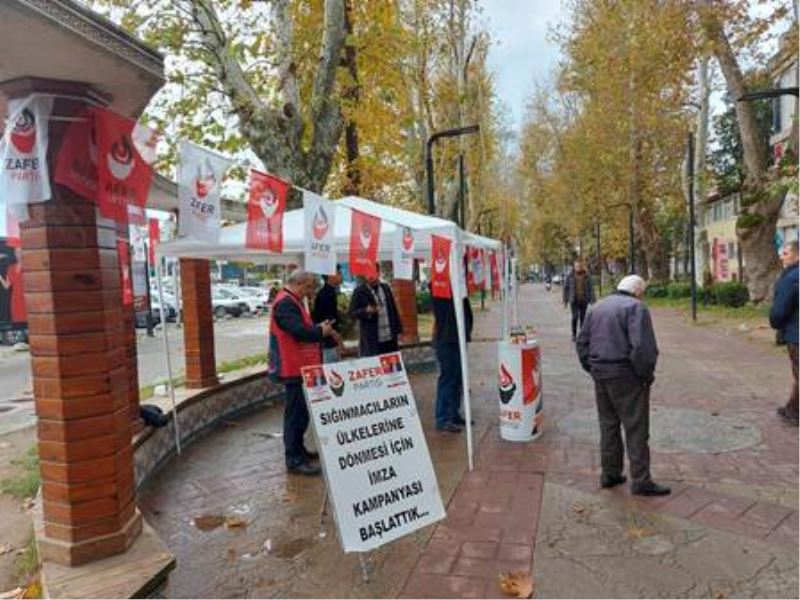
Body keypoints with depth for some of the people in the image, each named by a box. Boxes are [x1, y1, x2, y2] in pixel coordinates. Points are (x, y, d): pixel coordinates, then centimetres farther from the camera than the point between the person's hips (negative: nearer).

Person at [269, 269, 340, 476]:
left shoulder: (292, 301, 15)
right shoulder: (285, 303, -19)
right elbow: (300, 332, -29)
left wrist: (320, 328, 3)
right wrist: (322, 331, -12)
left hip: (300, 366, 11)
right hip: (294, 367, -11)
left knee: (300, 410, 18)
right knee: (296, 411, -5)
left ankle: (298, 449, 30)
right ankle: (294, 460, 1)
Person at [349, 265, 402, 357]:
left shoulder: (386, 288, 11)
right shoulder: (359, 291, -3)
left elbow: (394, 309, 14)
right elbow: (352, 312, -6)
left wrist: (398, 329, 10)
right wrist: (366, 311, -24)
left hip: (391, 337, 5)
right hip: (371, 339, -4)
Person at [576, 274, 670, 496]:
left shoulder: (598, 307, 14)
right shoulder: (636, 307, -10)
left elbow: (582, 342, 13)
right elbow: (642, 346, -22)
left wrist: (593, 369, 15)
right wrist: (646, 374, -9)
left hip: (600, 374, 7)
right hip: (626, 377, -7)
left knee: (608, 424, 16)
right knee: (636, 428, 2)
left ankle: (610, 473, 24)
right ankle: (641, 480, 8)